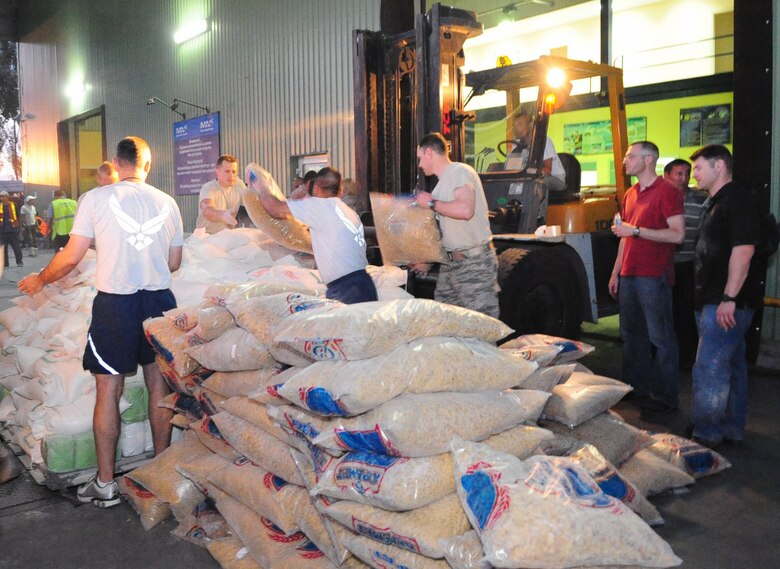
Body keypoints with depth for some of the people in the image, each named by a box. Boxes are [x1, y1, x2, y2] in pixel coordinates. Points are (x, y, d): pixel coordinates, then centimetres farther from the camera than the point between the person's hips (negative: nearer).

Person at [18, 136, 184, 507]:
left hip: (115, 302, -3)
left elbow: (71, 257, -4)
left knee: (108, 389, 6)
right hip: (159, 301, 3)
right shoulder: (167, 202, 5)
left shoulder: (96, 198, -5)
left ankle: (105, 484, 13)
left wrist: (40, 280, 15)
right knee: (159, 384, 14)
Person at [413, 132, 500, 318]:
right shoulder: (442, 184, 18)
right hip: (450, 261, 9)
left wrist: (431, 203, -13)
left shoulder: (460, 171, -8)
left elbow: (465, 210, -26)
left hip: (475, 260, -9)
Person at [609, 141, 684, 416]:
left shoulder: (666, 191, -7)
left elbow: (678, 234, -15)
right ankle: (637, 388, 24)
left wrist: (636, 230, -18)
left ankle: (665, 398, 5)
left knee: (660, 338, -3)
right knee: (632, 335, 13)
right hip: (628, 275, 8)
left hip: (654, 276, -8)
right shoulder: (630, 194, 18)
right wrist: (616, 272, 18)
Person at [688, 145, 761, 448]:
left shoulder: (737, 200, -13)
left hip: (727, 303, -10)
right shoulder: (716, 203, 18)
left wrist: (729, 298, -25)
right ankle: (731, 431, 26)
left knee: (709, 369, -7)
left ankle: (705, 435, 2)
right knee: (732, 365, 16)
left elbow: (743, 250, -22)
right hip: (714, 301, 10)